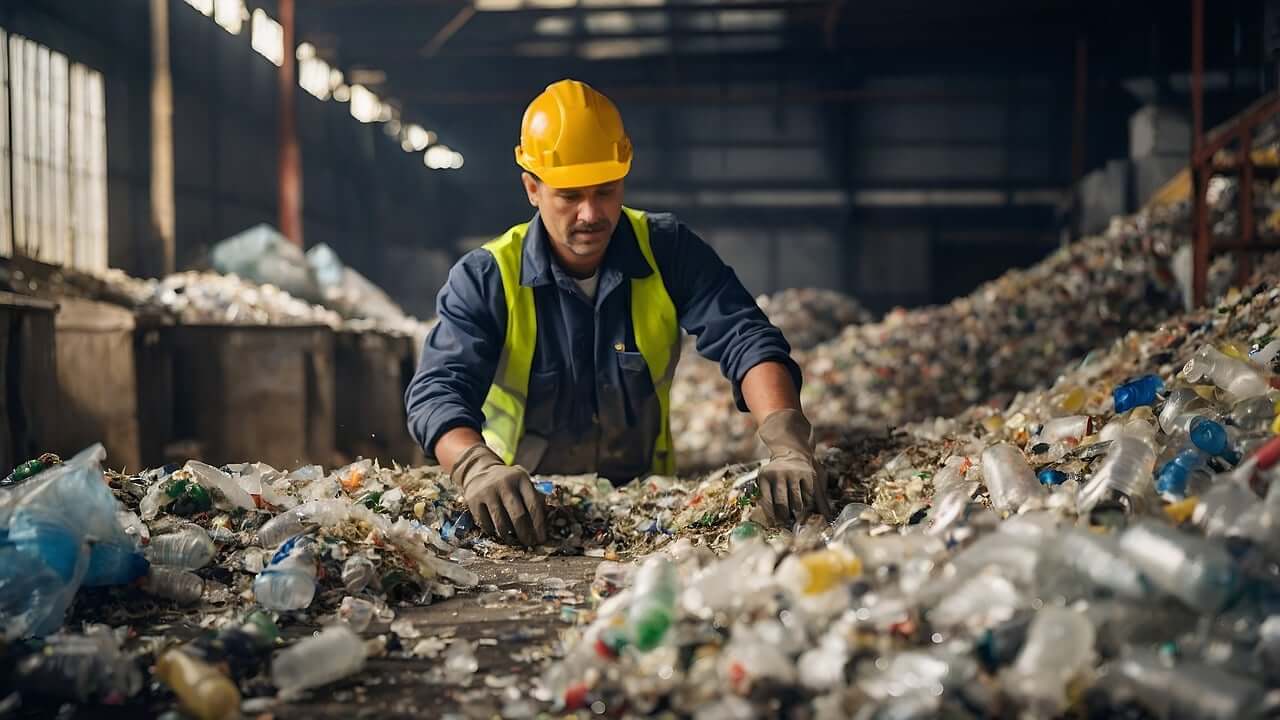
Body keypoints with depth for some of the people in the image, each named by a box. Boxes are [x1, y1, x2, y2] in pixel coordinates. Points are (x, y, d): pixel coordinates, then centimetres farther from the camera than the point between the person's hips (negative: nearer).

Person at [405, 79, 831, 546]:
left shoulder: (669, 251, -4)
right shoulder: (485, 279, -11)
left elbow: (747, 341, -14)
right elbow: (438, 390, -21)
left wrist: (787, 446, -33)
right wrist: (479, 467, -44)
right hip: (524, 507, 0)